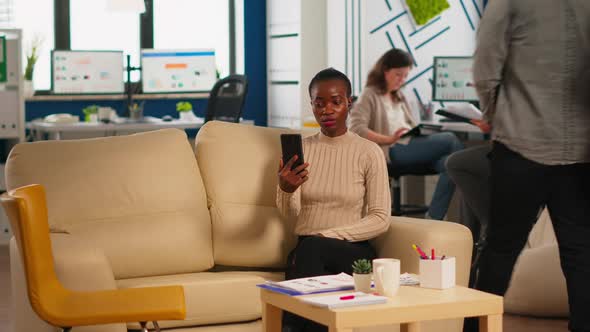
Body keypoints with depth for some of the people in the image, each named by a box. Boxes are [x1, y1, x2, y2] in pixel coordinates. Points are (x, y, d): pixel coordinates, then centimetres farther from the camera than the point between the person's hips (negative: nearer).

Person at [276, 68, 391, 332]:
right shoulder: (300, 148, 9)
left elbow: (380, 220, -4)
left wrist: (329, 235, -15)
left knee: (312, 247, -35)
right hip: (307, 251, 2)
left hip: (353, 251, -2)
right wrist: (285, 189, -25)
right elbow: (290, 212, -2)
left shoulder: (369, 152, 0)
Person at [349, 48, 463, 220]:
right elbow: (357, 129, -9)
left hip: (410, 145, 7)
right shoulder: (370, 95, 4)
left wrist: (421, 132, 2)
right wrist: (389, 139, -19)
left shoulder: (399, 97, 27)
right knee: (450, 140, -23)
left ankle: (434, 217, -28)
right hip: (392, 151, -7)